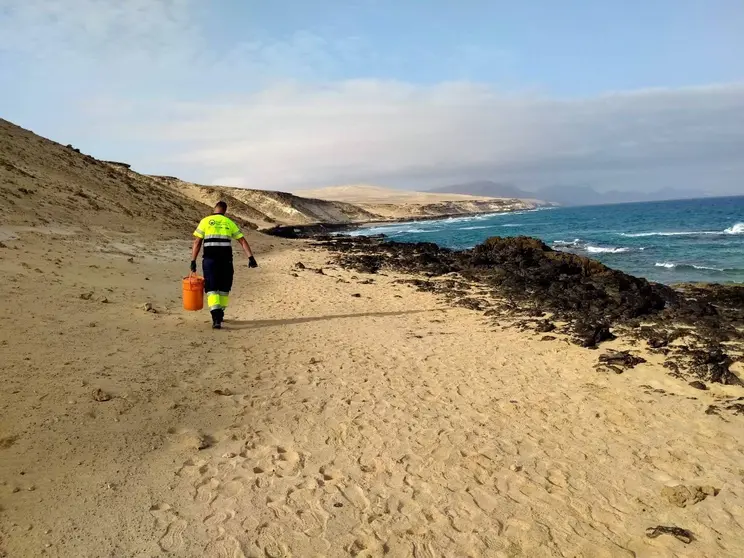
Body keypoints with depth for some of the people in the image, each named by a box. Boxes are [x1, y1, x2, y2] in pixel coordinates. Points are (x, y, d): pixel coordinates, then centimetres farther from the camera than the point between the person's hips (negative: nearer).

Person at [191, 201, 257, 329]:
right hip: (226, 259, 2)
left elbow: (197, 243, 1)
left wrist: (193, 261, 3)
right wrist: (251, 258, 0)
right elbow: (243, 241, 4)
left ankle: (216, 318, -16)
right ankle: (219, 315, 29)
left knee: (211, 289, 0)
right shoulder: (229, 222, 12)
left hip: (210, 259, -1)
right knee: (224, 288, 18)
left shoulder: (205, 221, 7)